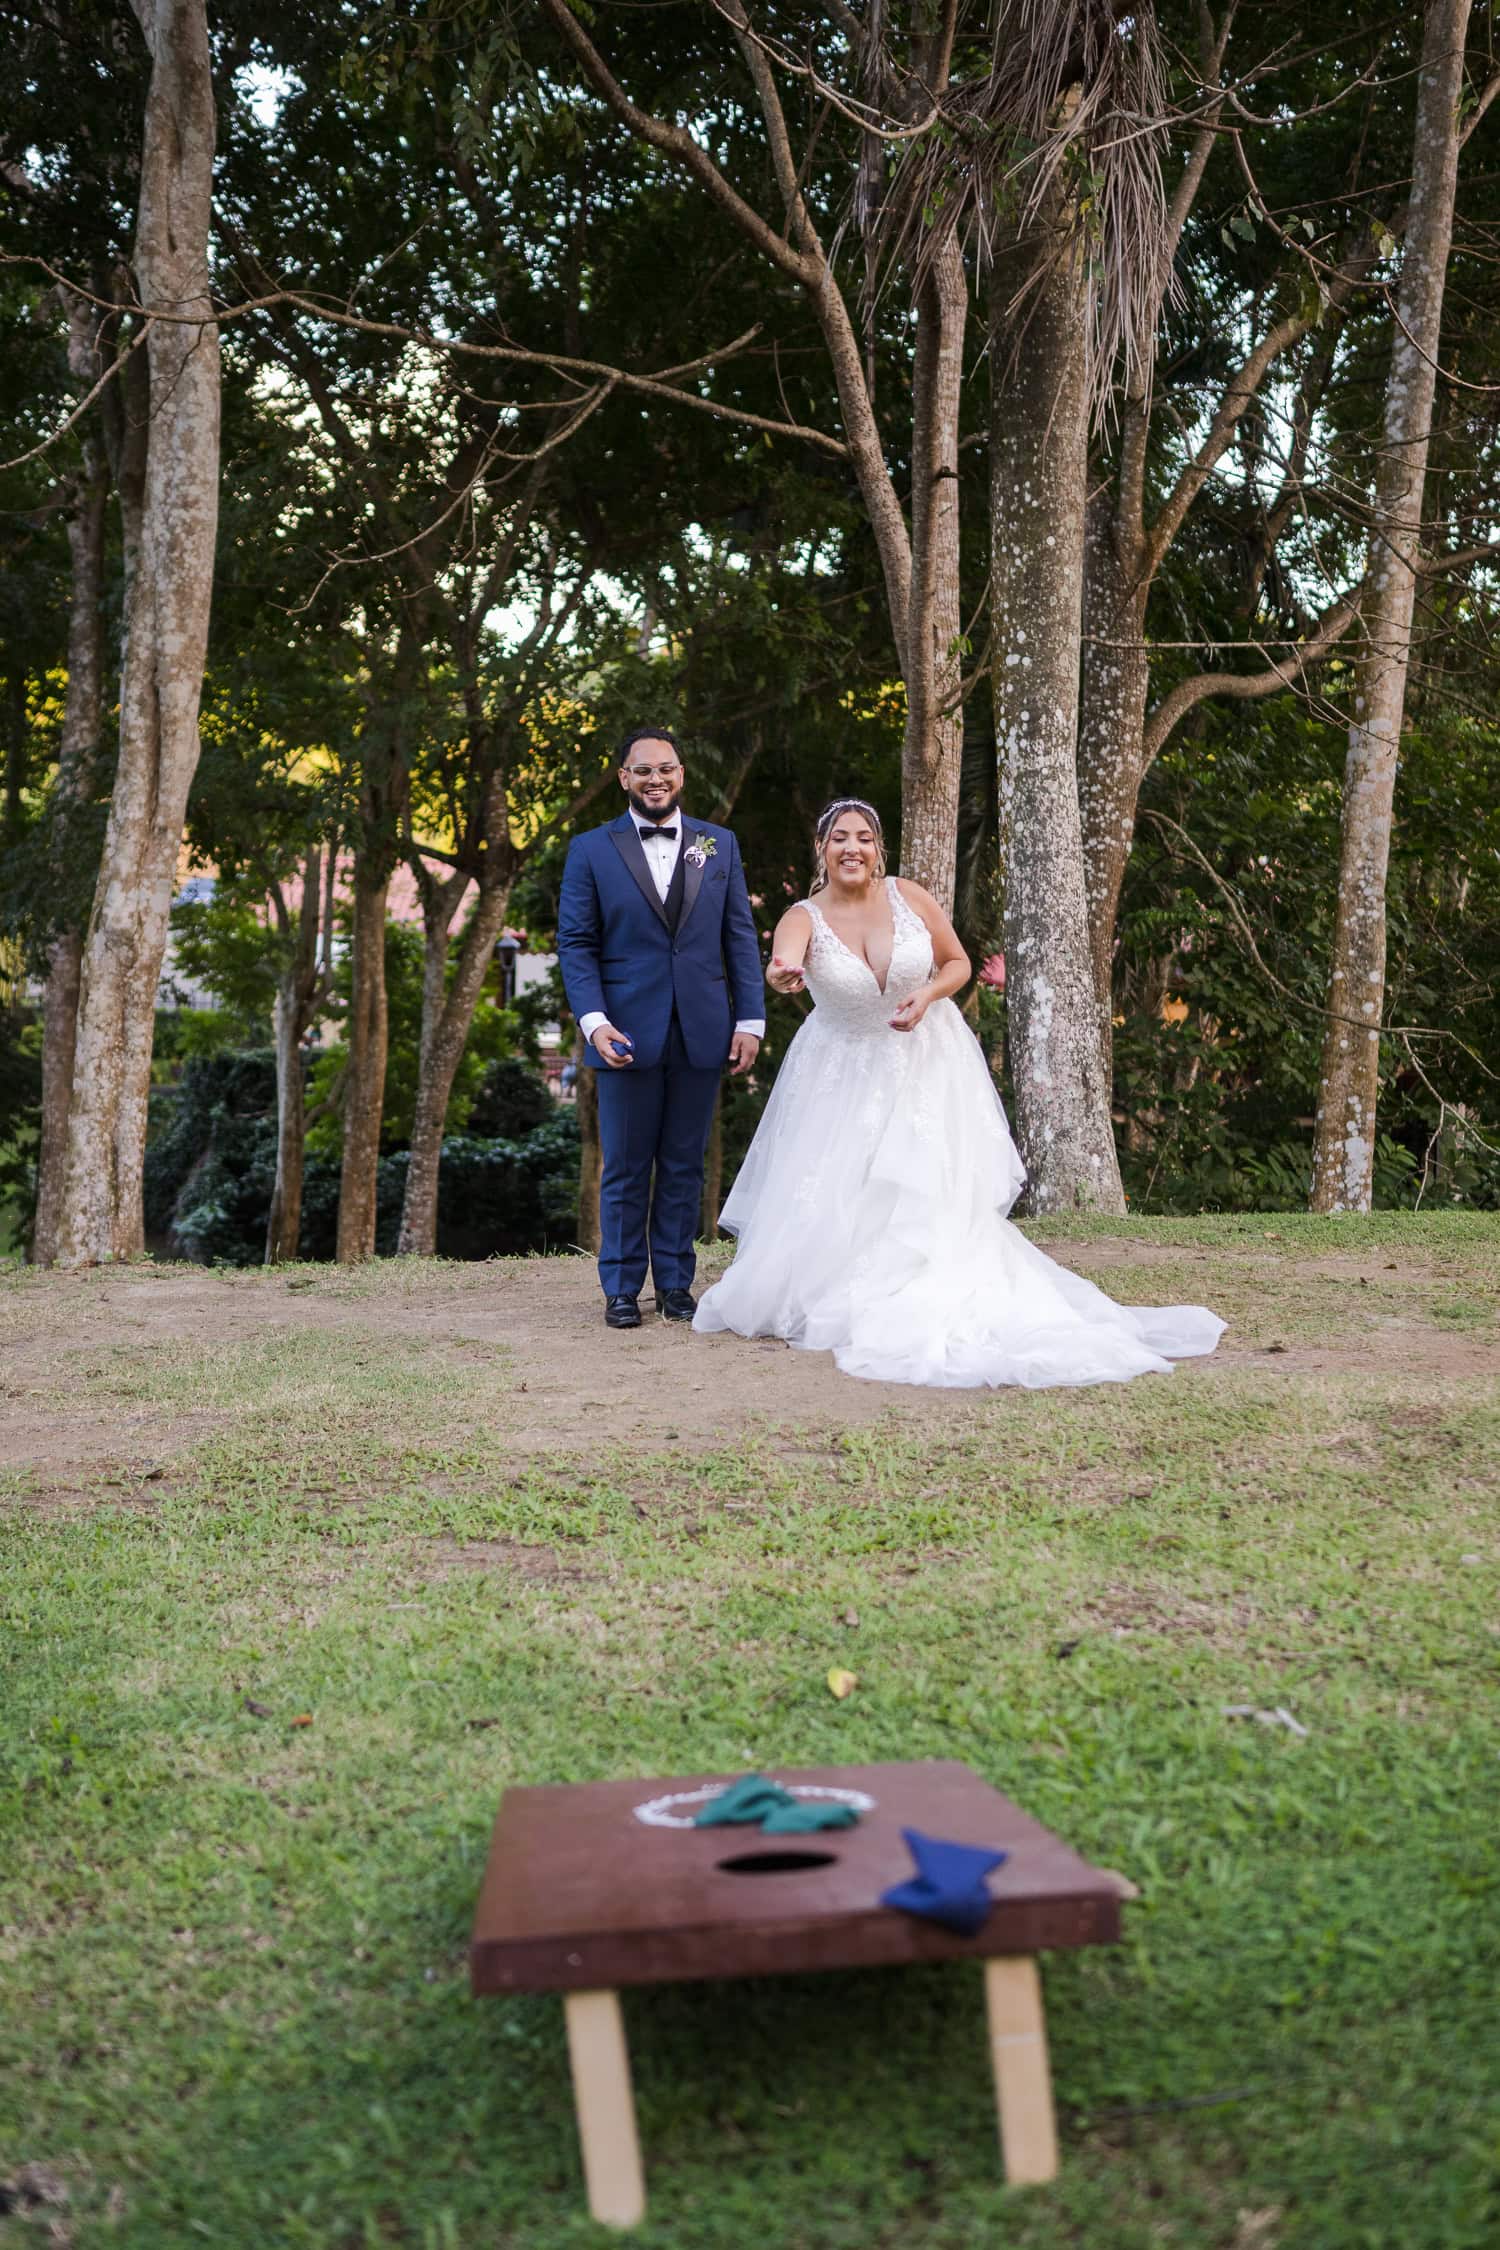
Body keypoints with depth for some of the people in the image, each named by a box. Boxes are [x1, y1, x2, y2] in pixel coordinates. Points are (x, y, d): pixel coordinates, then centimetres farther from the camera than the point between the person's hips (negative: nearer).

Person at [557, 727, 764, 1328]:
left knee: (684, 1167, 9)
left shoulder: (719, 844, 10)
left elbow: (740, 936, 8)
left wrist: (750, 1018, 0)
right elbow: (575, 943, -1)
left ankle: (675, 1284, 18)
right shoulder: (591, 851, 3)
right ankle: (621, 1289, 15)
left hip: (702, 1032, 2)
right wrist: (594, 1020, -14)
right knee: (625, 1170, 5)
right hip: (628, 1034, -2)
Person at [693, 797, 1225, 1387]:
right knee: (828, 1201, -2)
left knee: (929, 1196, -6)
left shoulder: (908, 896, -8)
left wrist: (927, 996, -19)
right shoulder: (804, 917, -14)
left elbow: (958, 963, 3)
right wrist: (782, 975, -62)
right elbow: (781, 963, -37)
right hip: (845, 1073, 0)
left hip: (925, 1065, 0)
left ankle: (933, 1308, 7)